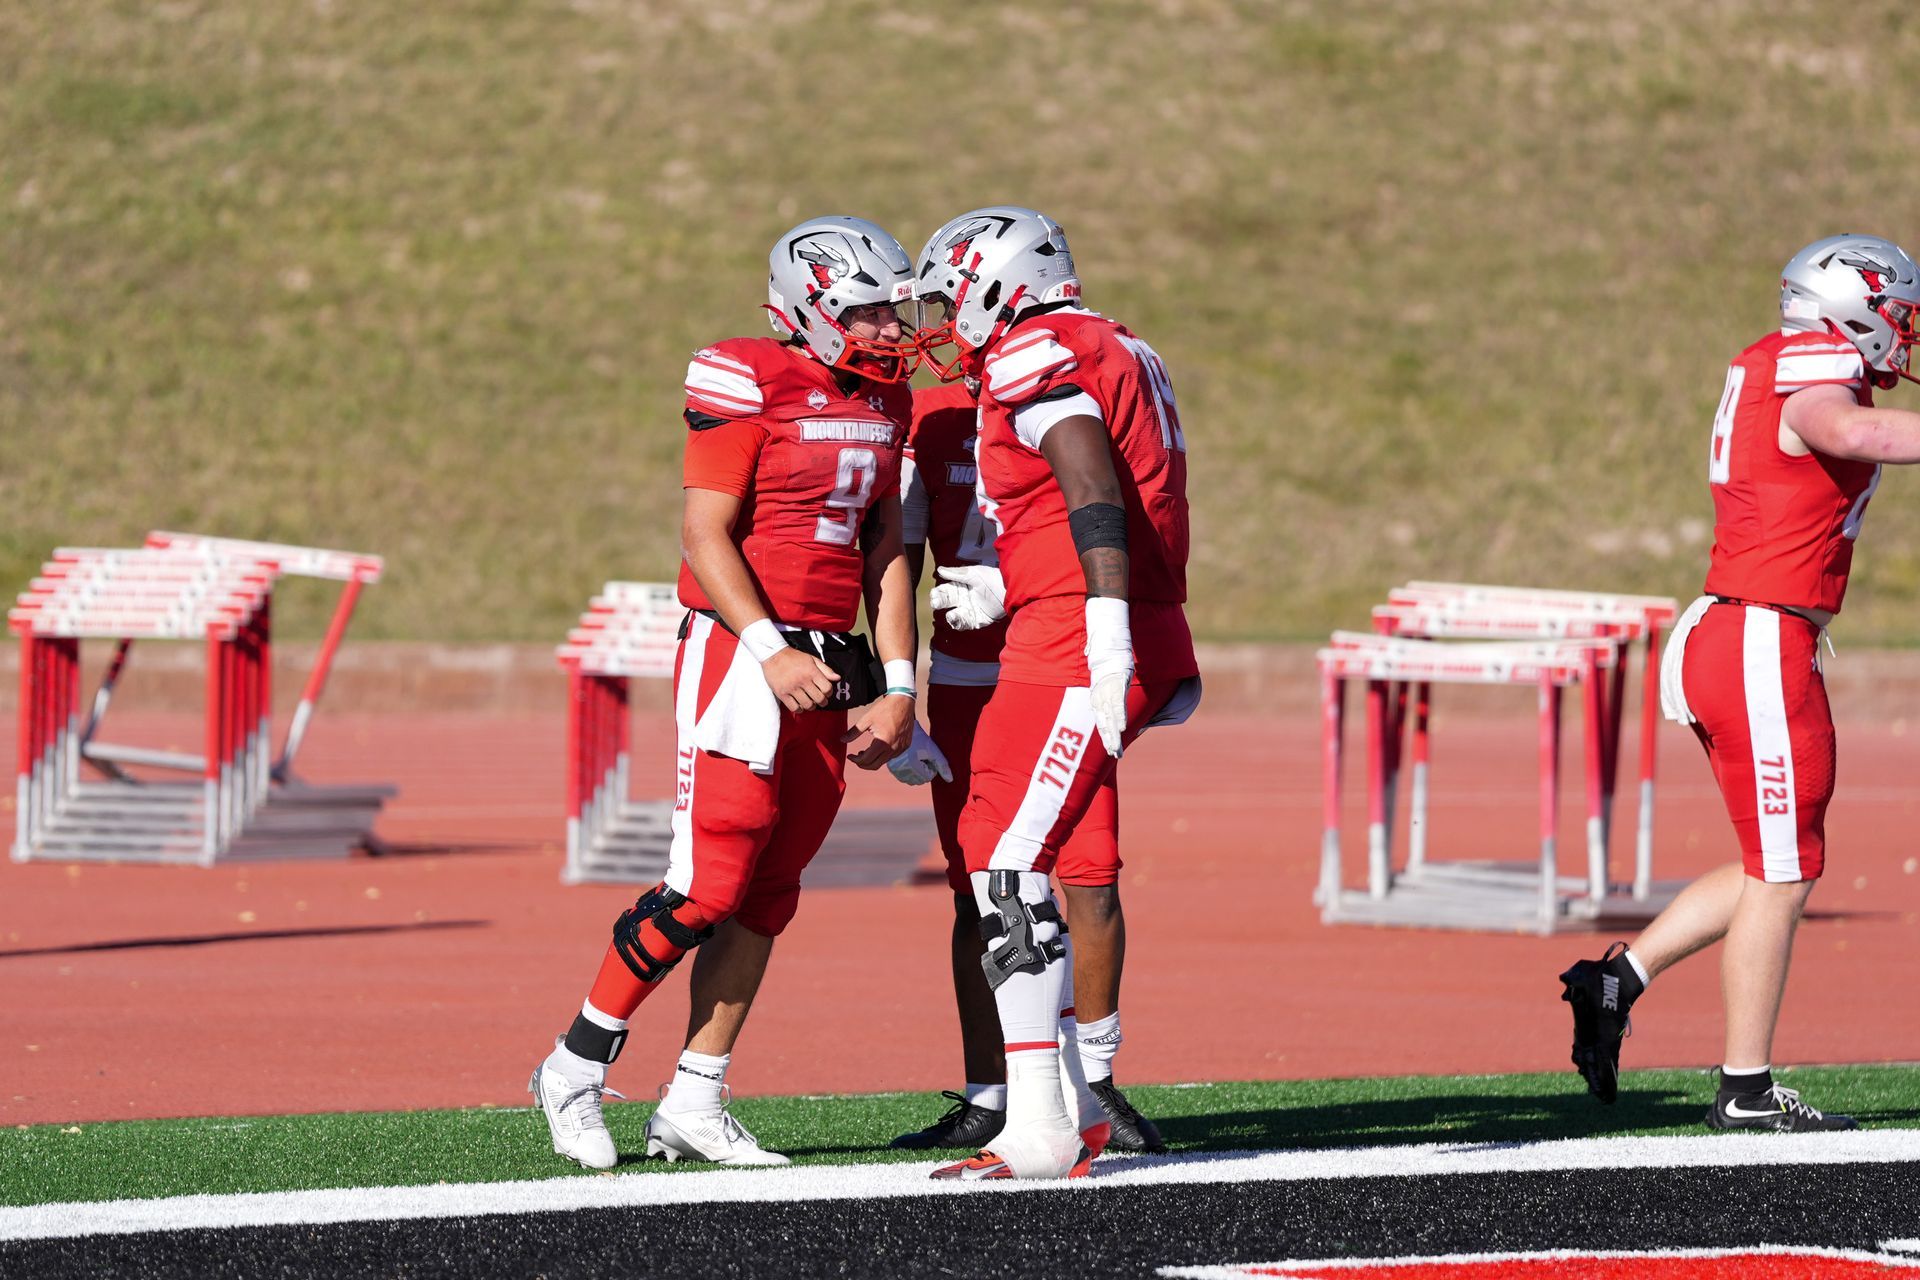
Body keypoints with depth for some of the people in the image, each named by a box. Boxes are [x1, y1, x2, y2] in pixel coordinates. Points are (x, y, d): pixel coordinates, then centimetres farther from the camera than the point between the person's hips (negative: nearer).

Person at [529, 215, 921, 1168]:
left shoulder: (883, 397, 13)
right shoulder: (748, 384, -10)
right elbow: (706, 534, -13)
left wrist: (897, 688, 10)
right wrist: (770, 652, -22)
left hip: (825, 668, 7)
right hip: (739, 652, -7)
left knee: (765, 892, 7)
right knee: (708, 883, -11)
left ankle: (694, 1106, 12)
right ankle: (575, 1071, 4)